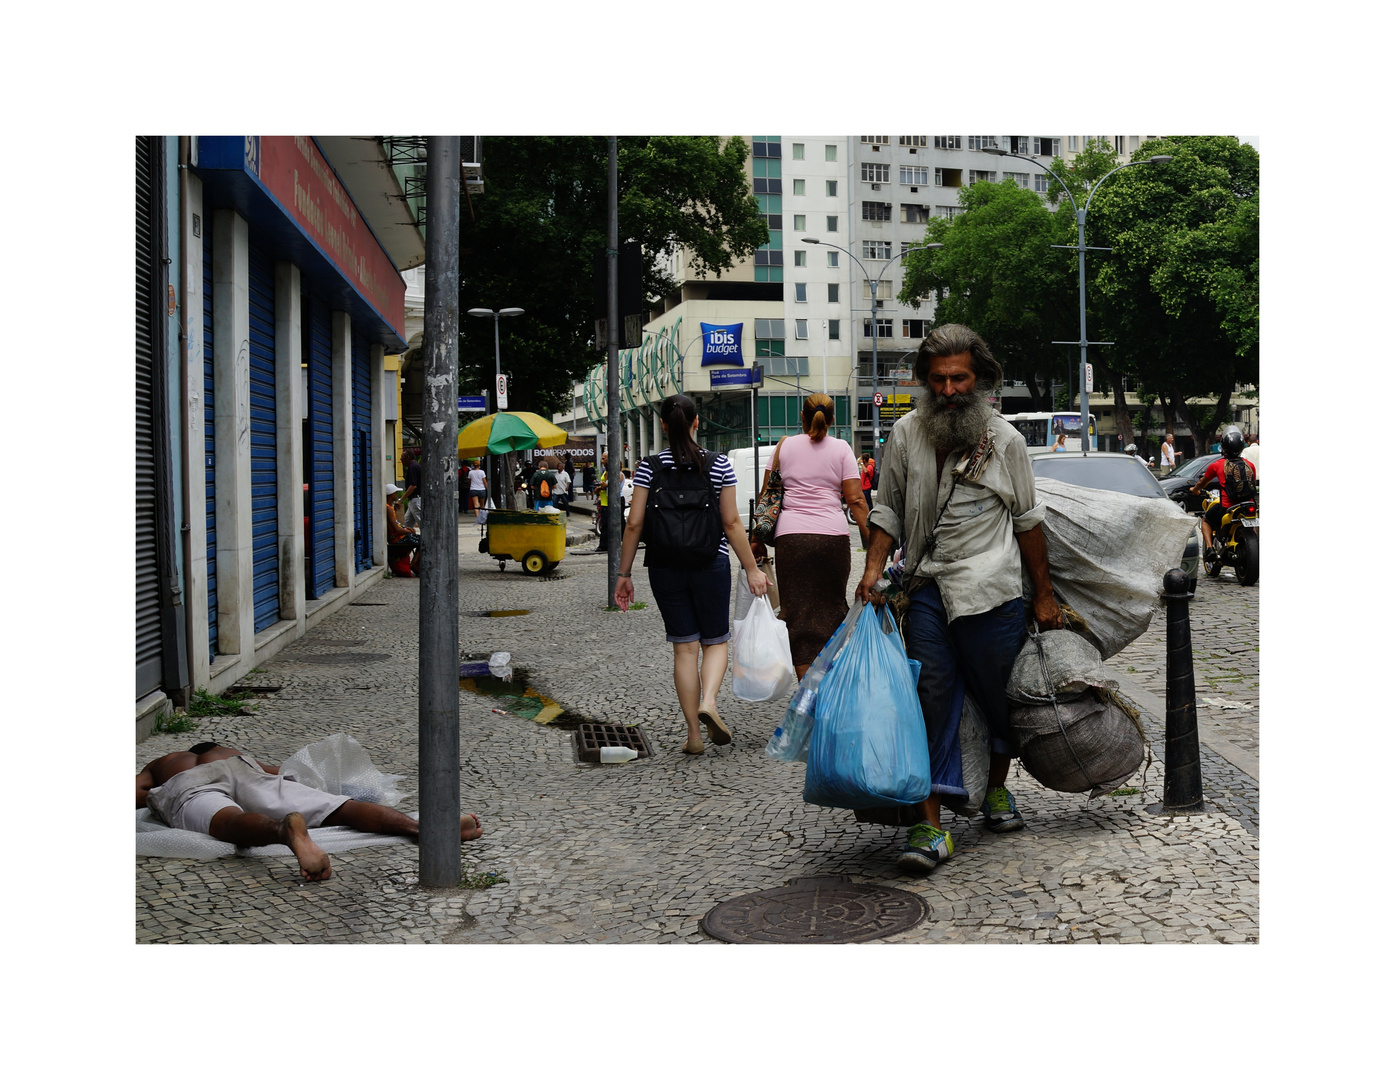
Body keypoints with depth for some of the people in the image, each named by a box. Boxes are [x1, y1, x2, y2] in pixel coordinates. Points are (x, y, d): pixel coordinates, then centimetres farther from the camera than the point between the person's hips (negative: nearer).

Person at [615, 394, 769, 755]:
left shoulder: (649, 466, -2)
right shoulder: (719, 464, -3)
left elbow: (634, 525, -3)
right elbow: (731, 523, -5)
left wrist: (624, 574, 5)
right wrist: (752, 569, 3)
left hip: (665, 566, 1)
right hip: (711, 564, -1)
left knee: (684, 647, 8)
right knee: (716, 641, 14)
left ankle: (694, 734, 10)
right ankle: (709, 702, -13)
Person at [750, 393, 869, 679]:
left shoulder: (784, 446, 9)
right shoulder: (841, 448, 6)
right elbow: (855, 500, -1)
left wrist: (759, 539, 14)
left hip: (790, 536, 0)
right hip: (833, 535, 0)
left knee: (798, 614, 4)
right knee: (833, 610, 14)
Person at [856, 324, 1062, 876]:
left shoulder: (1005, 440, 2)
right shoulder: (906, 434, 5)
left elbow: (1027, 519, 9)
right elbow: (888, 510, 12)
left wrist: (1043, 595, 11)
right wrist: (873, 570, -1)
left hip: (993, 590, 0)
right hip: (927, 588, 1)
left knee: (999, 696, 9)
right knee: (932, 696, -5)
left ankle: (997, 790, 35)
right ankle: (929, 825, -5)